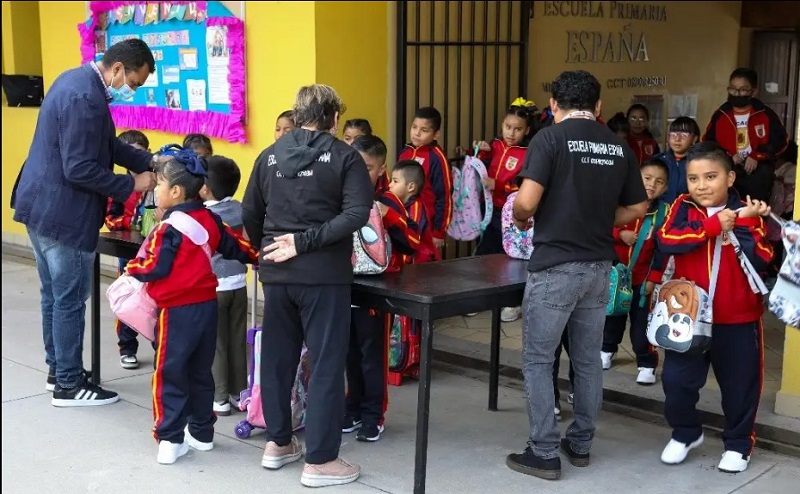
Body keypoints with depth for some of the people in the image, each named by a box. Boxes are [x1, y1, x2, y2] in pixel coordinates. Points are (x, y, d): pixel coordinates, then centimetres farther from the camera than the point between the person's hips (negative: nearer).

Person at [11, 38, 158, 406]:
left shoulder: (78, 81, 10)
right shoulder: (85, 97, -24)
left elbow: (106, 145, 18)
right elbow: (80, 170, -26)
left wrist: (149, 162, 7)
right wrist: (132, 185, -16)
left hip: (42, 205, 11)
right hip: (61, 214, -11)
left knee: (54, 294, 19)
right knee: (70, 300, 1)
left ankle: (57, 369, 31)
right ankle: (69, 385, 11)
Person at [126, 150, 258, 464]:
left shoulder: (169, 227, -14)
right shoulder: (210, 219, 7)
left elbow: (155, 268, -17)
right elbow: (235, 246, 18)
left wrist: (131, 268, 2)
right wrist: (259, 257, 35)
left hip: (178, 310, -7)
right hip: (207, 305, 7)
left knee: (170, 374, 0)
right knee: (201, 372, 18)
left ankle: (170, 440, -1)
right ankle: (202, 433, 27)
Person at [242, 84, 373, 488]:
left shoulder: (269, 156, 8)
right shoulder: (344, 156, -4)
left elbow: (249, 214, 9)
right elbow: (357, 213, -17)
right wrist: (306, 241, -16)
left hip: (276, 273, 5)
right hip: (323, 274, -4)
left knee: (276, 358, 17)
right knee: (326, 364, 2)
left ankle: (278, 443, 28)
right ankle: (320, 461, 6)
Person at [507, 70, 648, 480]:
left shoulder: (550, 138, -10)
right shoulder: (618, 145, 7)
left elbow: (526, 202, -18)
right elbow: (637, 208, 12)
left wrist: (520, 219, 3)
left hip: (555, 266, -6)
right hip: (598, 266, 6)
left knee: (538, 360, 4)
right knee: (588, 359, 16)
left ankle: (544, 453, 6)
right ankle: (581, 443, 26)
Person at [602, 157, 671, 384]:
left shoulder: (664, 212, -9)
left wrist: (654, 278, -11)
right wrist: (620, 234, -22)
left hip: (643, 277, -2)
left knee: (642, 321, 1)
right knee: (612, 315, 19)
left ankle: (646, 363, 11)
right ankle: (606, 350, 39)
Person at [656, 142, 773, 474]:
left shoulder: (746, 213, -6)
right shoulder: (683, 207, -3)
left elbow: (760, 262, -16)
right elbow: (666, 241, -23)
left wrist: (744, 226, -23)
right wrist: (713, 226, -26)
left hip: (738, 318, -1)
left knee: (739, 385, 10)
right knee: (676, 380, 5)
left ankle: (738, 443, 30)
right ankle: (686, 433, 30)